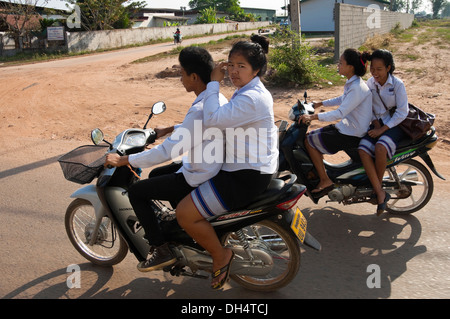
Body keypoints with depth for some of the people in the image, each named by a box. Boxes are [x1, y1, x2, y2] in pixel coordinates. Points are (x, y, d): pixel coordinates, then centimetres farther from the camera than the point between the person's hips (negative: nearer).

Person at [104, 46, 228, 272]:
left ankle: (161, 250, 6)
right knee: (156, 175, 27)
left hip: (197, 178, -9)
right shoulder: (218, 99, 2)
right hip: (213, 167, 10)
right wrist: (168, 130, 25)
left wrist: (123, 160, -20)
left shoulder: (200, 109, -28)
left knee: (136, 192, -1)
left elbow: (167, 152, -28)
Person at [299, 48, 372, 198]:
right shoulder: (352, 83, 7)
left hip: (352, 134, -10)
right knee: (311, 135, 12)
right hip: (347, 127, 10)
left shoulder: (357, 88, -24)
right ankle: (318, 172, 20)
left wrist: (313, 116, -31)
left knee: (310, 141, -9)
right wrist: (320, 104, 24)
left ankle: (325, 181, -2)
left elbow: (340, 113, -30)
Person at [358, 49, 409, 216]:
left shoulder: (397, 84, -9)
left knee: (380, 147, -35)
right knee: (363, 149, -25)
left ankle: (378, 185, -11)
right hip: (378, 123, 5)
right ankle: (380, 193, -24)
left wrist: (382, 129, -17)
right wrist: (376, 124, -6)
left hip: (396, 125, -4)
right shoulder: (370, 83, 5)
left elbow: (402, 112, -11)